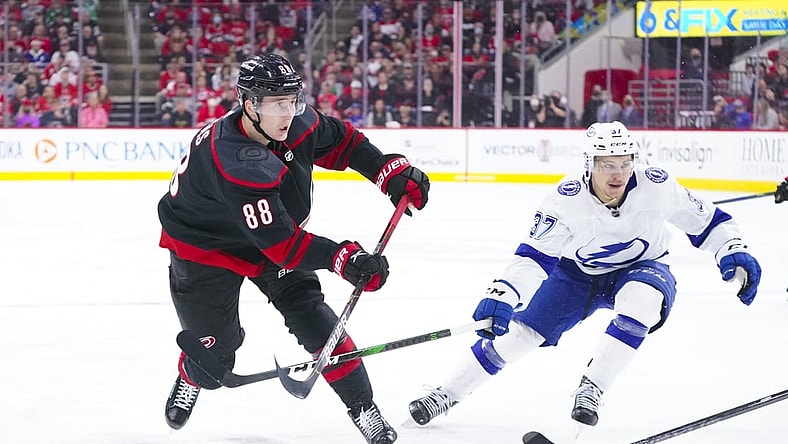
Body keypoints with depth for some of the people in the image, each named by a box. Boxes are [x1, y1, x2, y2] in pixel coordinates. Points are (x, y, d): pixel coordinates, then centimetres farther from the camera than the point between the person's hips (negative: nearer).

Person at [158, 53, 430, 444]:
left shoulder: (296, 123, -18)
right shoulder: (236, 163, -39)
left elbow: (340, 141, 4)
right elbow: (279, 242, -39)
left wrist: (392, 172, -7)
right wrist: (343, 259, -46)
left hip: (275, 236, 6)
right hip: (203, 247, -6)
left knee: (314, 319, -9)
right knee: (213, 357, 2)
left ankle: (364, 411, -4)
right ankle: (189, 380, 39)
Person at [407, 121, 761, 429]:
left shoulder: (655, 186, -26)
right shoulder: (566, 200, -27)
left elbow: (704, 219, -10)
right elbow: (535, 255, -27)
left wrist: (734, 253, -21)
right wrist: (503, 295, -40)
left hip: (642, 267, 0)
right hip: (578, 273, 0)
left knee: (641, 299, -36)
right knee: (520, 331, -7)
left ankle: (591, 388, -25)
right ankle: (446, 394, 9)